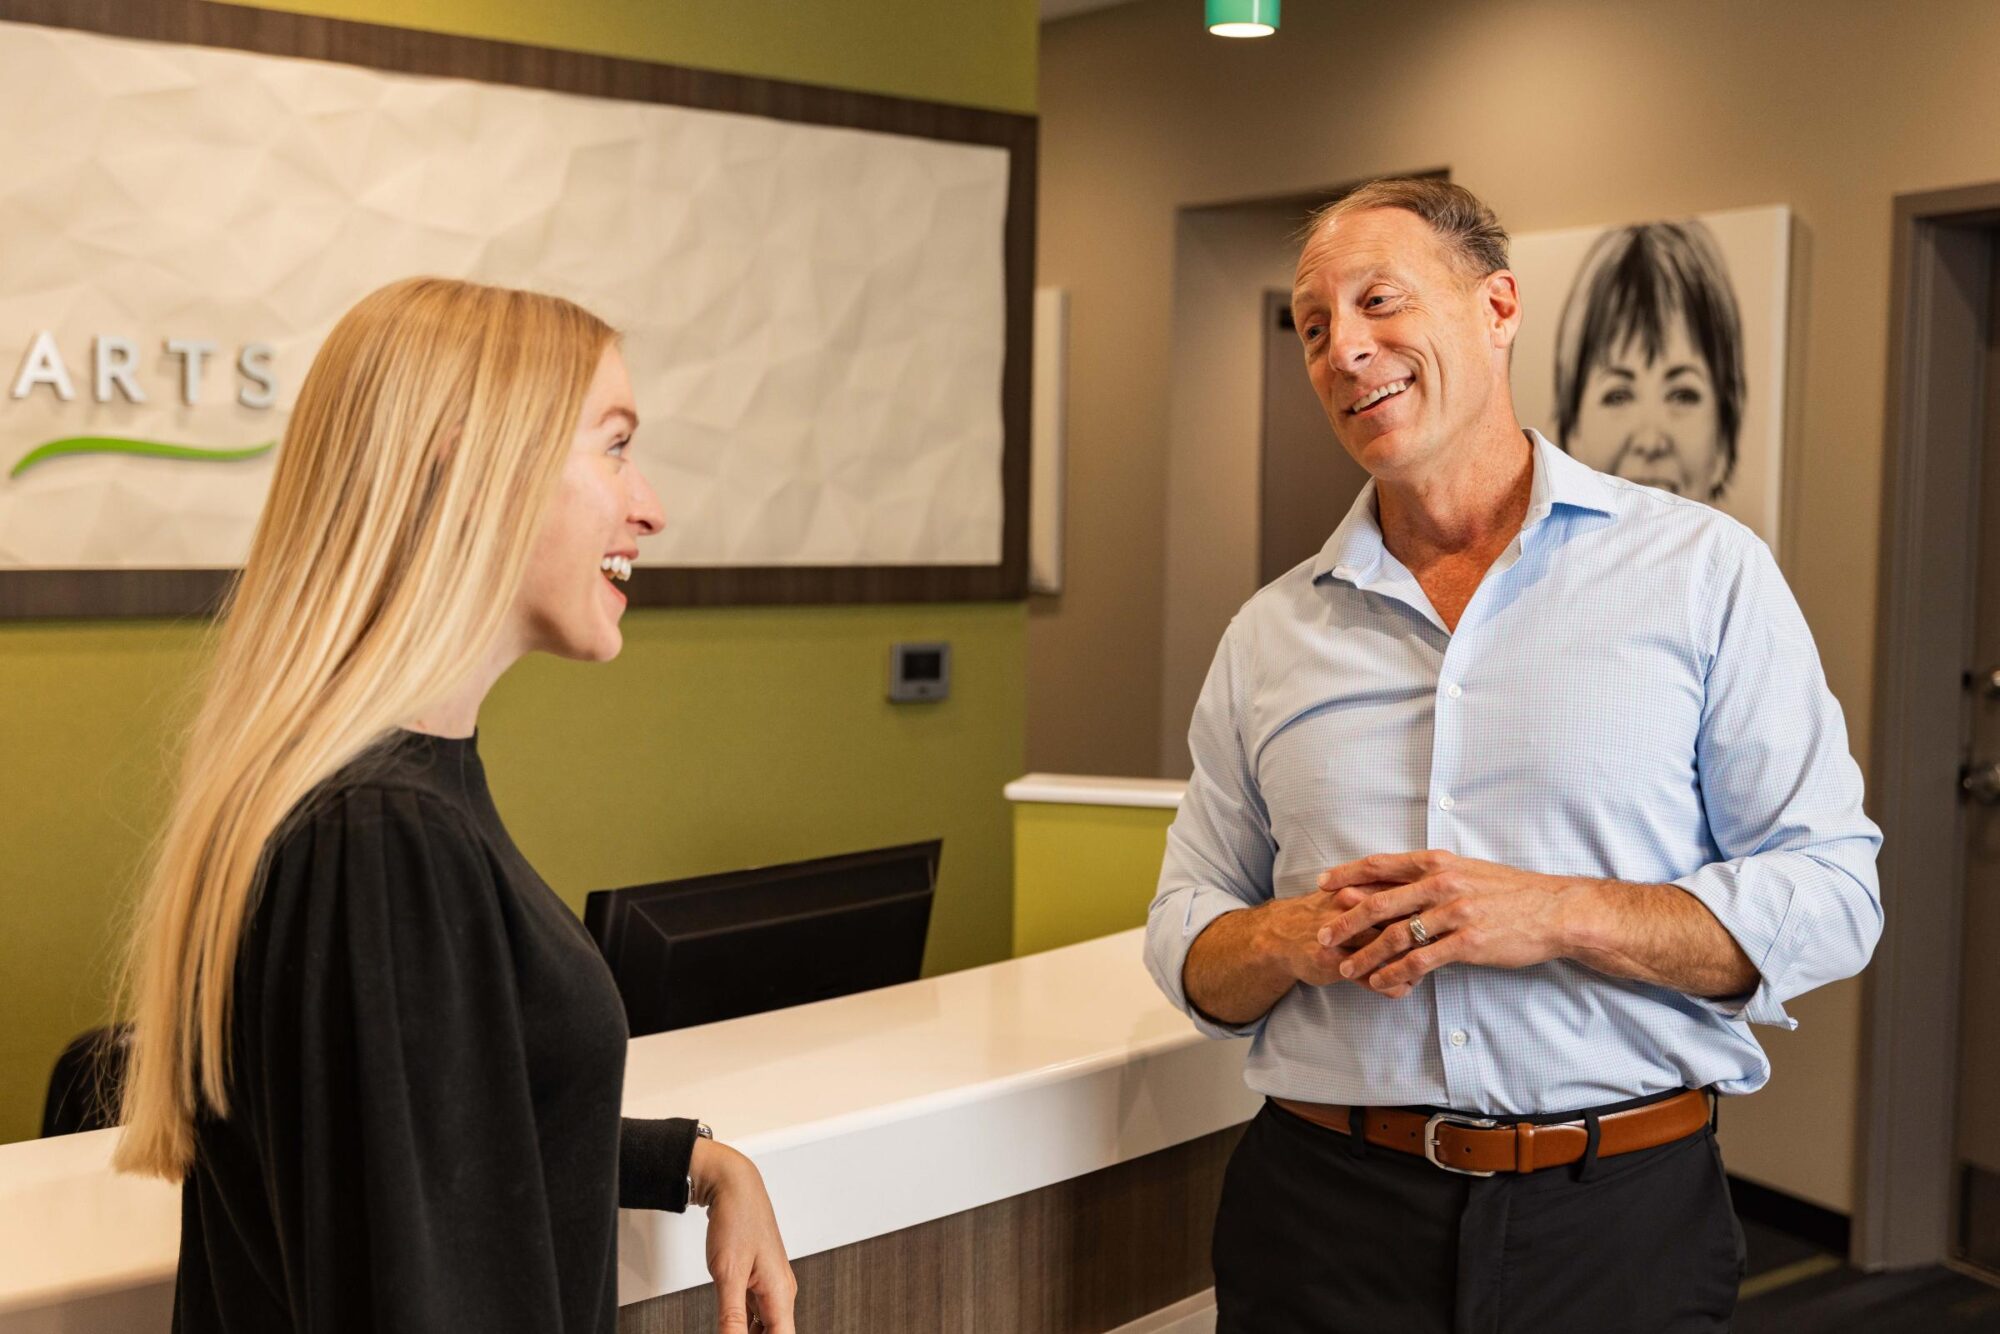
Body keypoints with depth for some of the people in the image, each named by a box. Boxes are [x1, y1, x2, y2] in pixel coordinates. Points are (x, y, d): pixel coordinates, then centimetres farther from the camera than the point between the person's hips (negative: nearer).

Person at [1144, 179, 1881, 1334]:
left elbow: (1831, 895, -6)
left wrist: (1557, 917, -19)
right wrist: (1292, 938, -13)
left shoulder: (1705, 573, -1)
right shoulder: (1270, 635, 7)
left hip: (1623, 1225, -2)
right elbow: (1187, 940, 9)